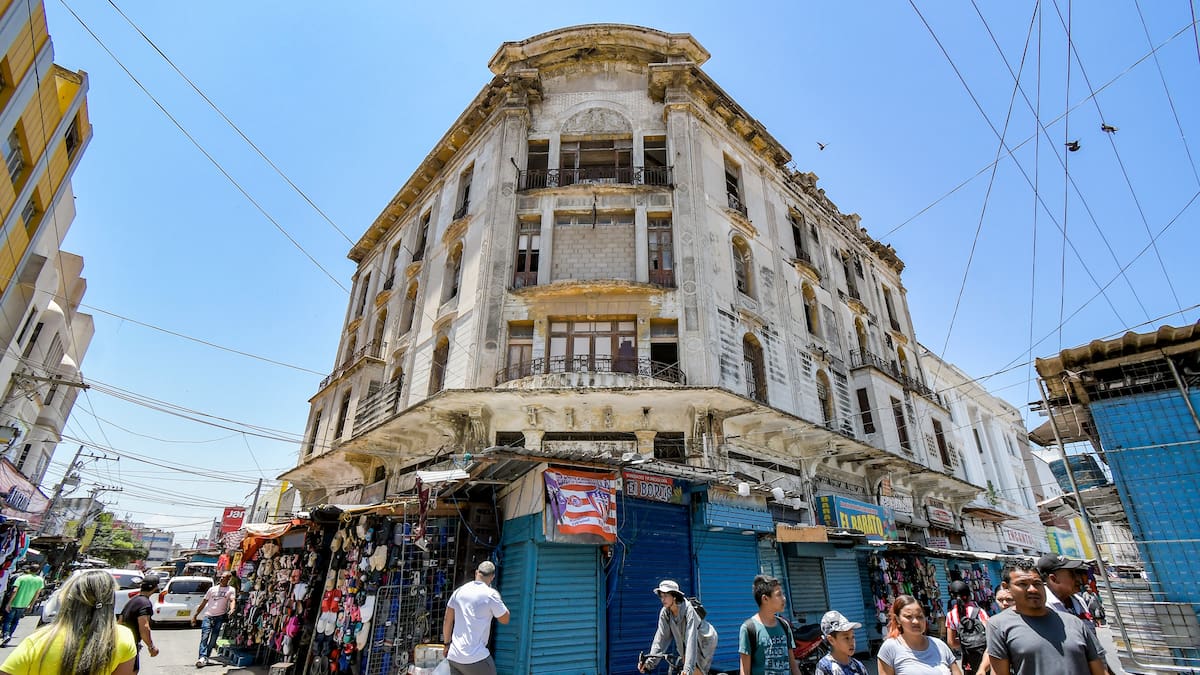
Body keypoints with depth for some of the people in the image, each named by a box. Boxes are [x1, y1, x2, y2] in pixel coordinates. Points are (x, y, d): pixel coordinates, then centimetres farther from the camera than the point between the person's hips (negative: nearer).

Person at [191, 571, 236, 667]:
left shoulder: (231, 589, 6)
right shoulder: (212, 589, 16)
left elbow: (232, 600, -8)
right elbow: (204, 602, 19)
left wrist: (231, 609, -27)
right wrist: (195, 615, 14)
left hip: (220, 616, -2)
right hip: (208, 615, 2)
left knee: (213, 638, 0)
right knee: (205, 636, -14)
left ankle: (205, 657, 9)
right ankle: (202, 657, -20)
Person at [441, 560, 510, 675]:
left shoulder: (459, 591, 5)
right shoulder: (490, 594, -12)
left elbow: (447, 621, 11)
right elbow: (505, 619, 2)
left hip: (454, 656, 6)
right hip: (476, 657, -6)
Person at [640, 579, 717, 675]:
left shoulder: (689, 610, -34)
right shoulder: (664, 612, -17)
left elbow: (691, 639, -40)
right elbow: (661, 637, -17)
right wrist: (650, 661, -26)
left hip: (704, 641, -5)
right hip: (685, 643, 5)